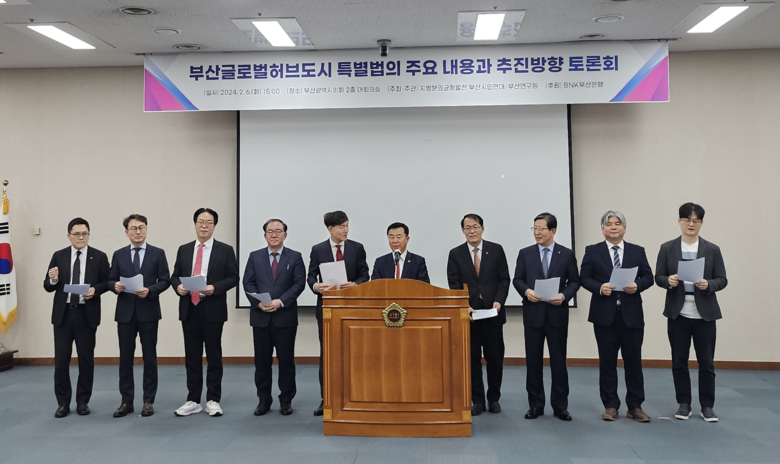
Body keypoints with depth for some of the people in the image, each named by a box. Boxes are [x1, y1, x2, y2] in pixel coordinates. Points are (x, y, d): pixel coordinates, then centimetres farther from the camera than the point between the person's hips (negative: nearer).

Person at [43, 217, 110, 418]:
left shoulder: (99, 257, 1)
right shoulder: (58, 256, 5)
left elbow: (107, 282, 2)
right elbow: (48, 286, 6)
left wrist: (95, 289, -18)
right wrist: (53, 280, -16)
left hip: (87, 314, -1)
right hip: (63, 314, 1)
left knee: (86, 360, 6)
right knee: (61, 360, 4)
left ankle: (83, 401, 19)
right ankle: (63, 403, 16)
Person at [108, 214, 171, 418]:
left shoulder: (158, 253, 2)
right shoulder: (119, 254, 8)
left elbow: (165, 280, -1)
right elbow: (110, 280, 9)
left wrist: (150, 290, -18)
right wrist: (116, 285, -13)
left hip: (148, 312, -2)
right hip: (125, 312, 2)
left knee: (149, 357, 5)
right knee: (125, 358, 6)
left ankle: (148, 401, 14)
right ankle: (127, 401, 17)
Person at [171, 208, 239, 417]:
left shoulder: (225, 250, 1)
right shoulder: (184, 250, 12)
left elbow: (233, 277, -3)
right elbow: (175, 275, 13)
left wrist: (215, 288, -18)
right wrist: (178, 286, -9)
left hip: (213, 310, -3)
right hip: (189, 309, 4)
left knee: (214, 357, 4)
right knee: (192, 357, 10)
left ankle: (213, 400, 13)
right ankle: (193, 400, 19)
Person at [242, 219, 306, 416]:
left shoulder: (295, 257, 4)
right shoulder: (255, 257, 9)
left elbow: (299, 283, -4)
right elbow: (248, 283, 4)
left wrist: (280, 302, -15)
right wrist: (258, 302, -12)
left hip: (285, 316, -2)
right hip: (260, 316, 2)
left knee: (286, 359, 4)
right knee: (262, 360, 6)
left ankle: (286, 400, 15)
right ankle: (264, 400, 17)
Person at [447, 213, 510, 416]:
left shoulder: (496, 249, 3)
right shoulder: (455, 254, 3)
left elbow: (504, 279, 2)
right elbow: (454, 285, -1)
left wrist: (498, 301, -12)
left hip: (493, 312, 0)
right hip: (468, 313, 0)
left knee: (495, 357, 7)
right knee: (472, 358, 5)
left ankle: (494, 398, 22)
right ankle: (477, 400, 16)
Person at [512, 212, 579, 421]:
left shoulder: (567, 254, 3)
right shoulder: (525, 253, 5)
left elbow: (574, 281, 4)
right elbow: (517, 279, 5)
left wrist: (564, 296, -14)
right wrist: (526, 291, -15)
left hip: (557, 314, -1)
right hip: (533, 313, 1)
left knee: (558, 361, 5)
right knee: (533, 361, 6)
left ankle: (560, 405, 17)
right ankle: (535, 405, 17)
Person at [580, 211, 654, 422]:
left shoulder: (638, 251, 9)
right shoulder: (592, 251, 4)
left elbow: (648, 277, 6)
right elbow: (584, 278, 0)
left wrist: (637, 285, -14)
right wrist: (599, 287, -18)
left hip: (632, 314, 1)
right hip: (604, 314, -1)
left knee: (633, 360, 5)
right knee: (607, 361, 5)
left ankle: (635, 406, 16)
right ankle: (610, 406, 15)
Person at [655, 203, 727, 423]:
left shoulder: (712, 250, 3)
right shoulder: (667, 248, 3)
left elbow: (722, 280, 2)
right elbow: (658, 277, 4)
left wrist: (708, 284, -18)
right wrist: (668, 280, -18)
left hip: (704, 314, 0)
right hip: (677, 313, 1)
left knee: (706, 362, 5)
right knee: (679, 362, 8)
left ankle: (707, 406, 18)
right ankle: (683, 404, 20)